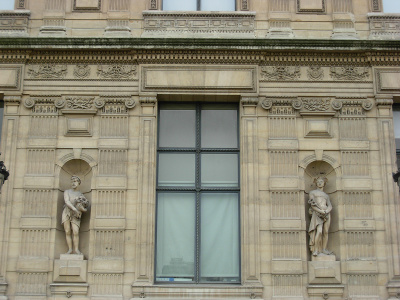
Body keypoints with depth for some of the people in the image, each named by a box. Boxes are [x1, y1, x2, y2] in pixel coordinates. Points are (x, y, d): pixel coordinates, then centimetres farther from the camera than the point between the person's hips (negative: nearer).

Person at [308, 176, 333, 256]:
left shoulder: (326, 195, 24)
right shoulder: (312, 192, 13)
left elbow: (330, 206, 10)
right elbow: (312, 205, 1)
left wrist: (326, 212, -11)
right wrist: (321, 211, -12)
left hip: (326, 213, 4)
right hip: (317, 213, -4)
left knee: (325, 232, -2)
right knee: (319, 231, -19)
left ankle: (324, 249, 5)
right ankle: (316, 250, -14)